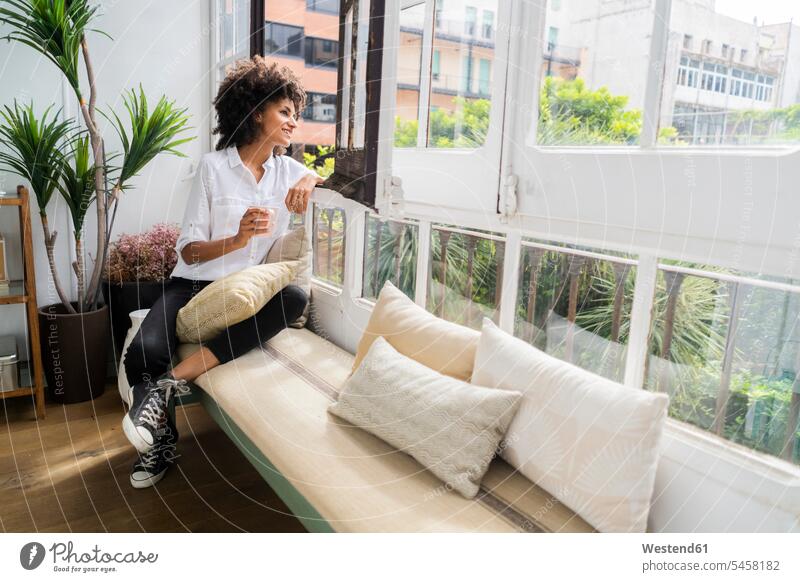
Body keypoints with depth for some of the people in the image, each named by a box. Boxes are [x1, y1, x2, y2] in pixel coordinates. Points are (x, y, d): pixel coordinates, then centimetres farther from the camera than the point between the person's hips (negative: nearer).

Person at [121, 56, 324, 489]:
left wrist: (312, 179, -8)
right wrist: (238, 239, -26)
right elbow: (189, 251, -6)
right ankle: (161, 441, -1)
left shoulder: (288, 170, 9)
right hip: (195, 284, -3)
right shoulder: (213, 166, -3)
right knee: (143, 352, -31)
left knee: (294, 297, -33)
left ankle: (171, 383, -31)